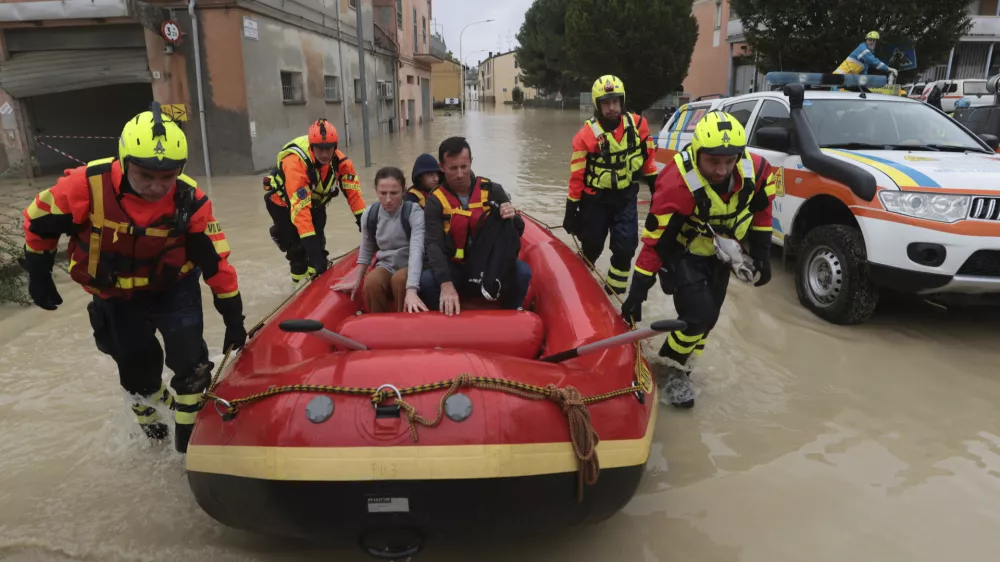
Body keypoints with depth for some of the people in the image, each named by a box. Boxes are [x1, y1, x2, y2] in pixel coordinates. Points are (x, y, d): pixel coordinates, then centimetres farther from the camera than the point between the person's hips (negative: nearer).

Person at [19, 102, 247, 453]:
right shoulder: (88, 184, -28)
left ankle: (188, 436, 14)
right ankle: (147, 402, 49)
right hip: (115, 296, 1)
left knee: (191, 362, -8)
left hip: (173, 288, -1)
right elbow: (40, 220, -8)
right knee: (136, 365, 14)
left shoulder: (189, 200, -25)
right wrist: (38, 273, 2)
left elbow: (215, 261, -18)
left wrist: (233, 317, -13)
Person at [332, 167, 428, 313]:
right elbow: (366, 251, 12)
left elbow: (416, 250, -32)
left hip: (410, 268, -3)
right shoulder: (369, 214, -4)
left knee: (400, 279, -35)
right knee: (371, 283, -29)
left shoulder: (414, 212, -18)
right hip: (386, 266, 3)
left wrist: (411, 290, -44)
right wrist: (356, 280, 8)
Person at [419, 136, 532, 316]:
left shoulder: (492, 190, -5)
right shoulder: (436, 201, -8)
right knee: (426, 280, -29)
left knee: (522, 272, -28)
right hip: (456, 268, -1)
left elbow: (518, 232, 3)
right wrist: (446, 284, -37)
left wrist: (514, 218, -23)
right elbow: (434, 245, -20)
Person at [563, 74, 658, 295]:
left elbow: (648, 158, 6)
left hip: (626, 196, 2)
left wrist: (656, 189, 10)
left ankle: (614, 290, 13)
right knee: (592, 246, 12)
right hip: (596, 198, -2)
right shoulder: (586, 135, -17)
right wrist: (571, 210, -10)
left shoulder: (638, 124, -8)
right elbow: (577, 176, -12)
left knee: (625, 246, -7)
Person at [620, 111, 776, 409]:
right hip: (682, 254, -6)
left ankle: (679, 367, 34)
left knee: (708, 317, 13)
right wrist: (637, 291, -29)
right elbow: (654, 241, -31)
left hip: (719, 252, 6)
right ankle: (673, 368, 7)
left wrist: (761, 255, 3)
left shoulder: (755, 170, -21)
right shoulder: (677, 184, -35)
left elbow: (761, 211, 1)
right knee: (698, 314, -19)